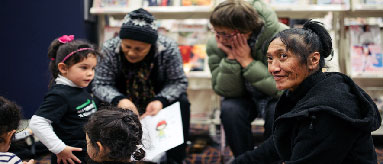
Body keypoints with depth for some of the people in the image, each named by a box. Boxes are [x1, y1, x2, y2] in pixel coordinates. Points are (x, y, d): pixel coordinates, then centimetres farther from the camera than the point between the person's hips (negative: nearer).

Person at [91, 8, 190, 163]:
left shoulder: (169, 49, -24)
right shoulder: (109, 49, -22)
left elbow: (178, 81, -17)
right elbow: (100, 84, -19)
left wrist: (160, 101, -38)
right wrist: (119, 100, -41)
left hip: (159, 97, 0)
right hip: (124, 97, 1)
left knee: (181, 103, -27)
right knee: (102, 103, -26)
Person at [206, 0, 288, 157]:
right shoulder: (215, 45, -17)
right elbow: (226, 91, -15)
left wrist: (247, 61, -34)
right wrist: (231, 58, -31)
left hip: (275, 98, -2)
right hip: (245, 97, 2)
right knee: (229, 109, -29)